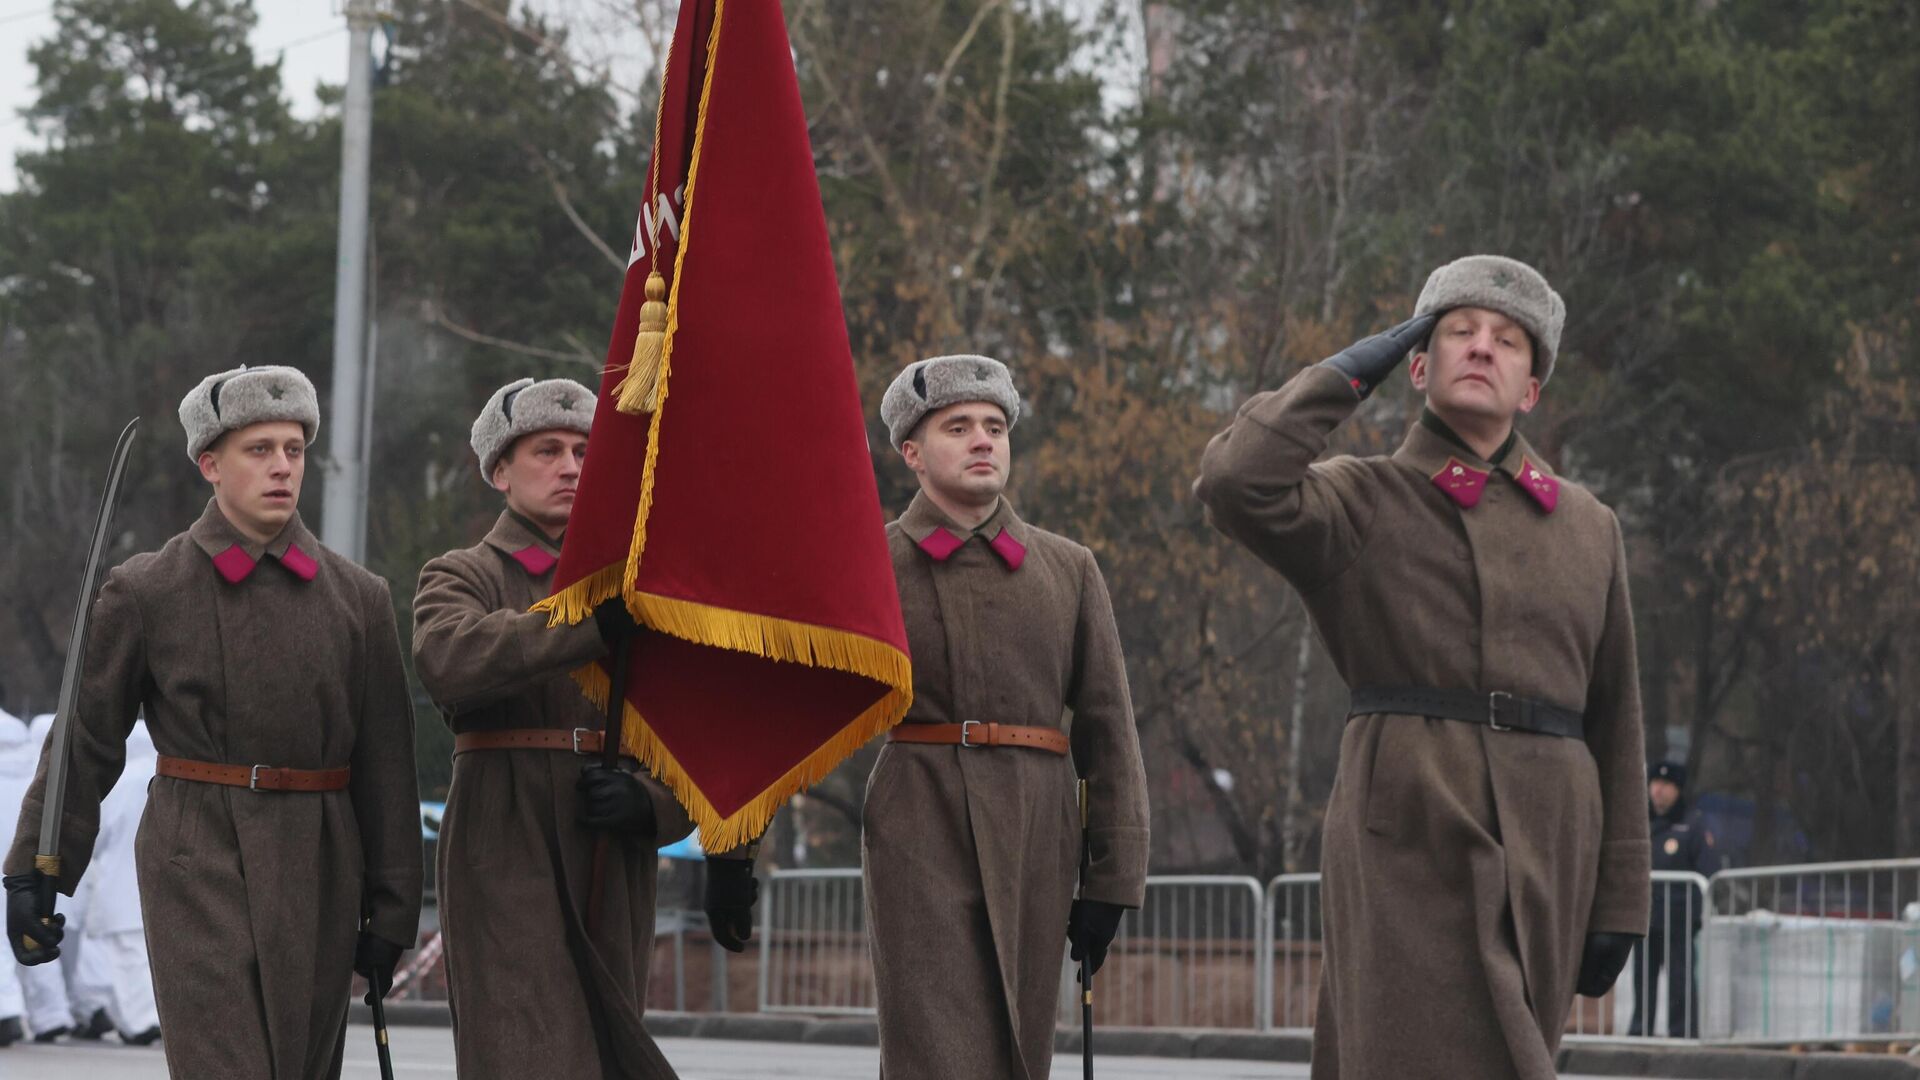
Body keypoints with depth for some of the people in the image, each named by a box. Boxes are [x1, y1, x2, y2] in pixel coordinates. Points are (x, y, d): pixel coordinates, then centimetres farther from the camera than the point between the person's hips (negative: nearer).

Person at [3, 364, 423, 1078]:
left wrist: (390, 913, 6)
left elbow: (386, 767, 9)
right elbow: (85, 741, 2)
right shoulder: (145, 593, 1)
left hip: (318, 874, 4)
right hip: (198, 867, -4)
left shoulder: (357, 598, 8)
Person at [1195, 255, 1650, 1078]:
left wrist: (1619, 900, 11)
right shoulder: (1359, 503, 5)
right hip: (1408, 837, -4)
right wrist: (1346, 374, -4)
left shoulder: (1587, 528, 16)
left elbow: (1612, 721, 16)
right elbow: (1234, 485, -17)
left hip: (1545, 855, 4)